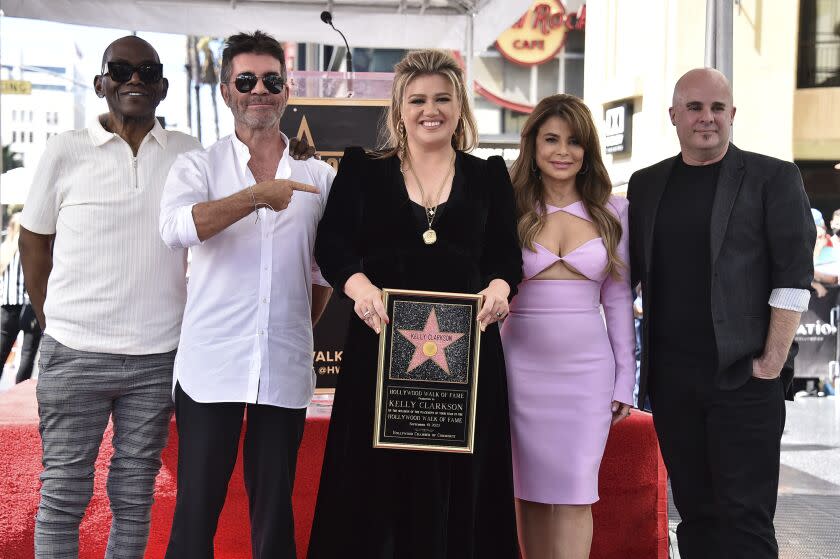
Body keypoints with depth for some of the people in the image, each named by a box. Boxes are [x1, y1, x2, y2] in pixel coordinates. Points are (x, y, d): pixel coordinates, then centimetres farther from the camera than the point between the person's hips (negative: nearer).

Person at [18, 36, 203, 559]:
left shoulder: (190, 154, 3)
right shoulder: (66, 150, -1)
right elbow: (34, 242, 8)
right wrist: (56, 323, 6)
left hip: (159, 357, 2)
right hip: (76, 354, -1)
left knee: (136, 498, 12)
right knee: (63, 495, 6)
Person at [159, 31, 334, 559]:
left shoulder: (319, 176, 9)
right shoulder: (198, 167, 2)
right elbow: (177, 227, -19)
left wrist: (304, 326, 9)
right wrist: (256, 196, -29)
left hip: (286, 368, 2)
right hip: (211, 365, -2)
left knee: (274, 510, 10)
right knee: (196, 509, 1)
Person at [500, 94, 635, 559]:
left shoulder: (612, 211, 5)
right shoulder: (508, 209, 2)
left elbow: (618, 301, 7)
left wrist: (625, 381, 5)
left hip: (587, 366, 0)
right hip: (522, 365, 0)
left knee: (574, 494, -2)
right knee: (529, 494, 7)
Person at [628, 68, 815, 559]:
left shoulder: (773, 178, 0)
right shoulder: (647, 184, 12)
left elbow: (793, 277, -5)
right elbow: (629, 273, 15)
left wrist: (771, 364, -11)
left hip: (743, 376, -4)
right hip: (670, 377, 4)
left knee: (745, 517, -3)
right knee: (695, 511, 10)